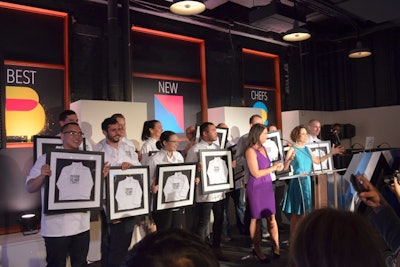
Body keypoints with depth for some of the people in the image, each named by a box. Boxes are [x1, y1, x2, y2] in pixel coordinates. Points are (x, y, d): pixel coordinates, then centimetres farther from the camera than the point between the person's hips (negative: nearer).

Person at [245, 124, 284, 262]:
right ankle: (257, 249, 18)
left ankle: (276, 246, 19)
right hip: (256, 188, -7)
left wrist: (276, 167, 3)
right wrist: (273, 167, -11)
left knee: (271, 217, 8)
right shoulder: (250, 151, -14)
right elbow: (256, 173, -18)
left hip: (267, 186, 7)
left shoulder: (263, 148, 10)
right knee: (256, 219, 5)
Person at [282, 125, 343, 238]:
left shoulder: (307, 149, 12)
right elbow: (285, 167, -15)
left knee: (305, 211, 12)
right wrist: (290, 159, -34)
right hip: (298, 183, -7)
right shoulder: (292, 149, -9)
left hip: (308, 182, 7)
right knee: (296, 213, -1)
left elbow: (318, 160, 21)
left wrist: (331, 153, 16)